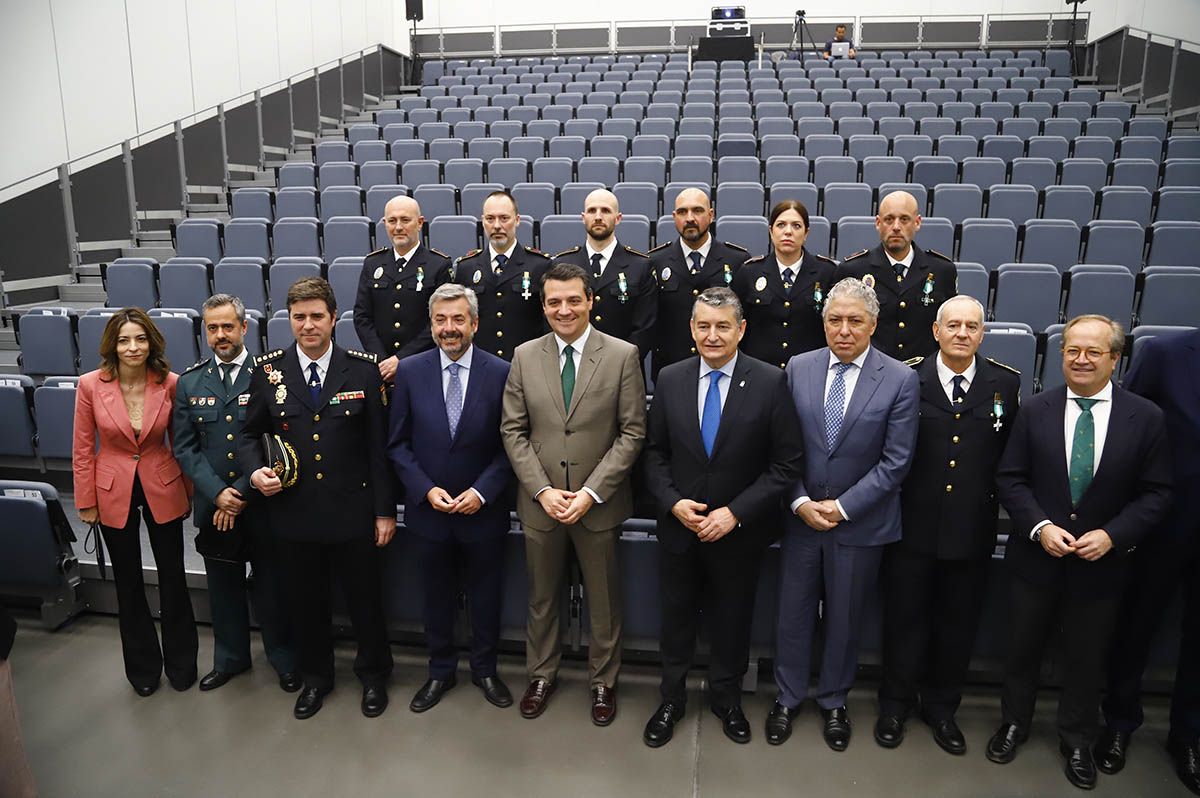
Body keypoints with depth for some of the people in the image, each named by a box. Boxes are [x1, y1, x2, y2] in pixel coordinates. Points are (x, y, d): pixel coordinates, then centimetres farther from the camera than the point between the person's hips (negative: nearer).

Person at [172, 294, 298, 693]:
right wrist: (217, 493, -12)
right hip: (213, 506, 4)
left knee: (271, 586, 9)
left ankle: (283, 660, 29)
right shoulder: (189, 382, 4)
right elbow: (185, 447, 1)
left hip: (262, 505, -3)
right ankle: (230, 658, 38)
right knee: (223, 586, 18)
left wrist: (242, 494, -13)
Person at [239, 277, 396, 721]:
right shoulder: (268, 370, 0)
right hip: (294, 513, 2)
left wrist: (384, 510, -5)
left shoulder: (363, 369, -5)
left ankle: (373, 675, 36)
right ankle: (315, 677, 40)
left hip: (353, 512, -2)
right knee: (306, 601, 17)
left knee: (365, 598, 13)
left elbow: (379, 445, -4)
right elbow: (250, 434, 9)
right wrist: (255, 470, -13)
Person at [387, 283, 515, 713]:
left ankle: (485, 669, 37)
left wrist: (483, 491, -16)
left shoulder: (501, 373, -9)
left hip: (483, 512, -1)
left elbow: (510, 445, -6)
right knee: (437, 597, 18)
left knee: (486, 596, 15)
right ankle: (440, 671, 38)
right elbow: (398, 444, -1)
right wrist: (427, 489, -12)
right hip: (429, 510, 1)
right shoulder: (410, 371, -4)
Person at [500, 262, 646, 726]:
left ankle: (603, 681, 34)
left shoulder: (622, 356, -6)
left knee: (603, 600, 13)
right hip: (539, 501, 2)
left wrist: (591, 492, -15)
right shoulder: (524, 357, 1)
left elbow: (632, 433, -8)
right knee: (542, 596, 18)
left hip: (599, 502, -2)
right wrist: (542, 490, -10)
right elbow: (513, 430, 1)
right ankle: (541, 675, 39)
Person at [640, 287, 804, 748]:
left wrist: (735, 512, -17)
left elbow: (786, 464, -11)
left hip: (739, 531, -2)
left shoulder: (770, 383, -12)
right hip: (679, 526, 2)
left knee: (732, 620, 17)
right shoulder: (670, 380, -3)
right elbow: (654, 453, 3)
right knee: (676, 618, 17)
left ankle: (726, 699, 41)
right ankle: (671, 700, 39)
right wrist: (673, 502, -13)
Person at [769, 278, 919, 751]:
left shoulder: (900, 380, -9)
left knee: (845, 618, 15)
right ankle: (788, 697, 34)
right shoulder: (797, 369, -2)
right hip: (800, 516, 2)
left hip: (860, 523, -1)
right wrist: (800, 502, -11)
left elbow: (896, 461, -10)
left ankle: (833, 701, 36)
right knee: (794, 613, 13)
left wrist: (843, 507, -14)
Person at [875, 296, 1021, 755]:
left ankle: (941, 705, 36)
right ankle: (895, 703, 31)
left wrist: (1002, 503, -1)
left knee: (958, 623, 15)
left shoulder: (1006, 384, 0)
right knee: (905, 617, 12)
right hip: (912, 527, -2)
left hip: (972, 530, 2)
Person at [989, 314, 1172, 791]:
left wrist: (1112, 535, -17)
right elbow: (1010, 478, -3)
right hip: (1035, 557, 1)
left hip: (1100, 564, 0)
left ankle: (1077, 742, 38)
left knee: (1087, 659, 16)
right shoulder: (1036, 410, -4)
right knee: (1022, 648, 16)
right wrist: (1040, 527, -17)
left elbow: (1156, 493, -5)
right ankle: (1014, 724, 38)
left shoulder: (1145, 417, -6)